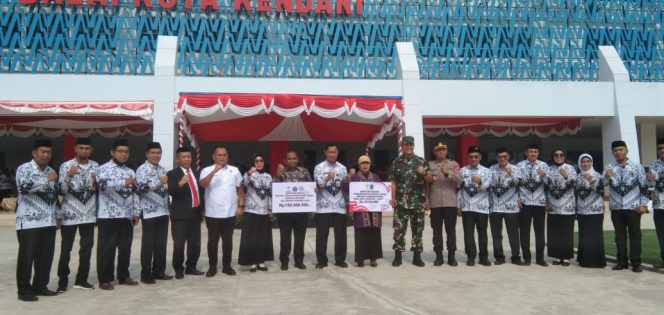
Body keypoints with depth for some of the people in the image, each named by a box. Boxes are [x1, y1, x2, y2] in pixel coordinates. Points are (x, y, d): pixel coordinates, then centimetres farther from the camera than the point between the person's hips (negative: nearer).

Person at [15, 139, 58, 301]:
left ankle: (40, 286, 19)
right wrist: (46, 180, -20)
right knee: (27, 256, -2)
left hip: (49, 221, 6)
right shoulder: (24, 168, -4)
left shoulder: (51, 171, 15)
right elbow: (23, 187, -22)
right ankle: (24, 290, 6)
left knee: (46, 256, 8)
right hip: (28, 221, -6)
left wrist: (57, 215, 18)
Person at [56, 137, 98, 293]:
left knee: (87, 247, 8)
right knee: (66, 249, 3)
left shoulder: (95, 166, 6)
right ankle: (63, 281, 15)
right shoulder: (66, 166, -5)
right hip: (69, 214, -4)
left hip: (89, 214, 4)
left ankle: (81, 279, 19)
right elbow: (61, 190, -11)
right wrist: (68, 175, -25)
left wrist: (97, 185, -8)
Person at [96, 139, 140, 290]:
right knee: (106, 248, 1)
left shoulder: (131, 172, 15)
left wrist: (136, 213, 10)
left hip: (126, 216, 6)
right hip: (108, 216, -6)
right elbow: (103, 185, -24)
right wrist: (124, 183, -31)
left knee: (125, 248, 11)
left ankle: (123, 276, 22)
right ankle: (104, 279, 10)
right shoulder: (104, 169, -4)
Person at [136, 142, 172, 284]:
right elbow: (141, 187, -22)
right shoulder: (142, 169, -7)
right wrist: (159, 182, -21)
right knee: (148, 244, 0)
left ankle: (158, 271, 20)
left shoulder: (162, 169, 14)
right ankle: (145, 274, 8)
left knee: (161, 243, 10)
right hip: (149, 212, -7)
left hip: (163, 212, 7)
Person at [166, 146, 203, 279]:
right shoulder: (172, 174, -5)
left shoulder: (196, 173, 14)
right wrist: (180, 184, -37)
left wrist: (202, 210, 17)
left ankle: (191, 267, 24)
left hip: (195, 213, 5)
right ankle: (178, 269, 12)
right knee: (179, 244, -3)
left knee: (195, 243, 10)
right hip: (180, 214, -5)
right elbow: (171, 192, -18)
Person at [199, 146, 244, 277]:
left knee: (228, 241, 10)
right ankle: (212, 266, 17)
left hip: (230, 213, 2)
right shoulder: (207, 171, -1)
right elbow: (203, 184, -19)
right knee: (212, 241, 6)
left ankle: (227, 266, 21)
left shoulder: (234, 170, 6)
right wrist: (215, 170, -25)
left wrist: (241, 206, 3)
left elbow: (240, 189, 10)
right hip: (212, 213, -2)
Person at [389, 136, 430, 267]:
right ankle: (398, 256, 8)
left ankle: (417, 256, 14)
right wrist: (393, 197, -2)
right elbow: (393, 182, 7)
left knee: (418, 228, 5)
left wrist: (424, 173, -16)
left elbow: (431, 179, 5)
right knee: (399, 228, -1)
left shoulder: (421, 161, 5)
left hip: (418, 201, 1)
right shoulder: (396, 162, 6)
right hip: (401, 202, 0)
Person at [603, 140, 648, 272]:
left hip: (633, 207, -2)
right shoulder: (609, 167, 5)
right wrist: (606, 177, -26)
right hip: (616, 208, 2)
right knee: (620, 236, 8)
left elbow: (644, 186, 1)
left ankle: (636, 263, 10)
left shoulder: (637, 166, 1)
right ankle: (622, 261, 17)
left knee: (635, 235, 3)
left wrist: (643, 204, -5)